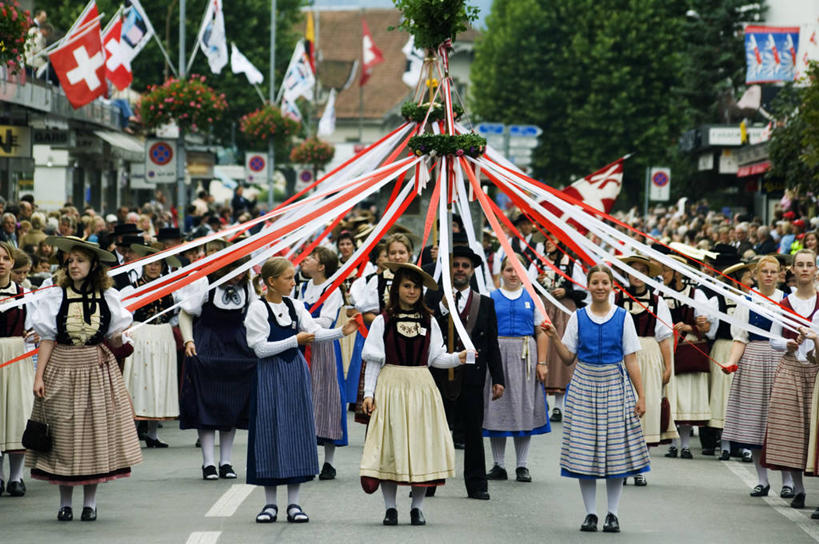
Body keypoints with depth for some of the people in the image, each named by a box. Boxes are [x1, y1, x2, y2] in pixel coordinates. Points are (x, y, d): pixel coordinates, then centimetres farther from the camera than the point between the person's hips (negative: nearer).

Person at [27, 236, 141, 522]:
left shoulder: (107, 297, 3)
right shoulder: (56, 296, -1)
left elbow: (116, 336, 12)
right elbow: (47, 339, -1)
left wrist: (120, 340, -10)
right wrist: (39, 376, -7)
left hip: (97, 370, 1)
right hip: (62, 370, -1)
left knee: (96, 433, 1)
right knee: (64, 434, 1)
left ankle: (90, 501, 12)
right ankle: (65, 502, 12)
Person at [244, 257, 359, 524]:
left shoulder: (294, 306, 6)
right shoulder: (258, 308, -9)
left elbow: (316, 333, 3)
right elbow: (261, 348, -14)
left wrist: (342, 331, -13)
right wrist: (295, 340, -14)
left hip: (295, 372, 5)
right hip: (270, 375, -5)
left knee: (297, 431, 4)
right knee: (271, 432, -1)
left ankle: (293, 504, 9)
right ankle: (270, 503, 8)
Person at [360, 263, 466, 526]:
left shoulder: (429, 321, 10)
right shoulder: (383, 321, 3)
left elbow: (436, 358, 10)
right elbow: (373, 360, 2)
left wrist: (457, 358, -8)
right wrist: (369, 393, -4)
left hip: (421, 386, 2)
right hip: (391, 384, -2)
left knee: (422, 444, -1)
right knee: (391, 445, -4)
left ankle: (417, 507, 8)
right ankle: (390, 507, 5)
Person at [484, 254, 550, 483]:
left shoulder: (532, 299, 9)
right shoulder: (491, 298, 6)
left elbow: (541, 333, 7)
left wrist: (542, 362, -2)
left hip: (525, 357, 1)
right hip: (497, 355, -1)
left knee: (524, 406, 2)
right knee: (497, 408, 1)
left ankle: (522, 465, 9)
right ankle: (498, 465, 9)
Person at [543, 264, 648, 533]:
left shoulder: (623, 317, 1)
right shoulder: (578, 317, 4)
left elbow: (631, 360, 0)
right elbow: (568, 357, 6)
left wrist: (641, 396, -4)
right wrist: (554, 337, -10)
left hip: (614, 384, -1)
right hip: (584, 384, 1)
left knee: (616, 448, -1)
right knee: (584, 448, 0)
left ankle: (612, 514, 8)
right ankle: (590, 513, 10)